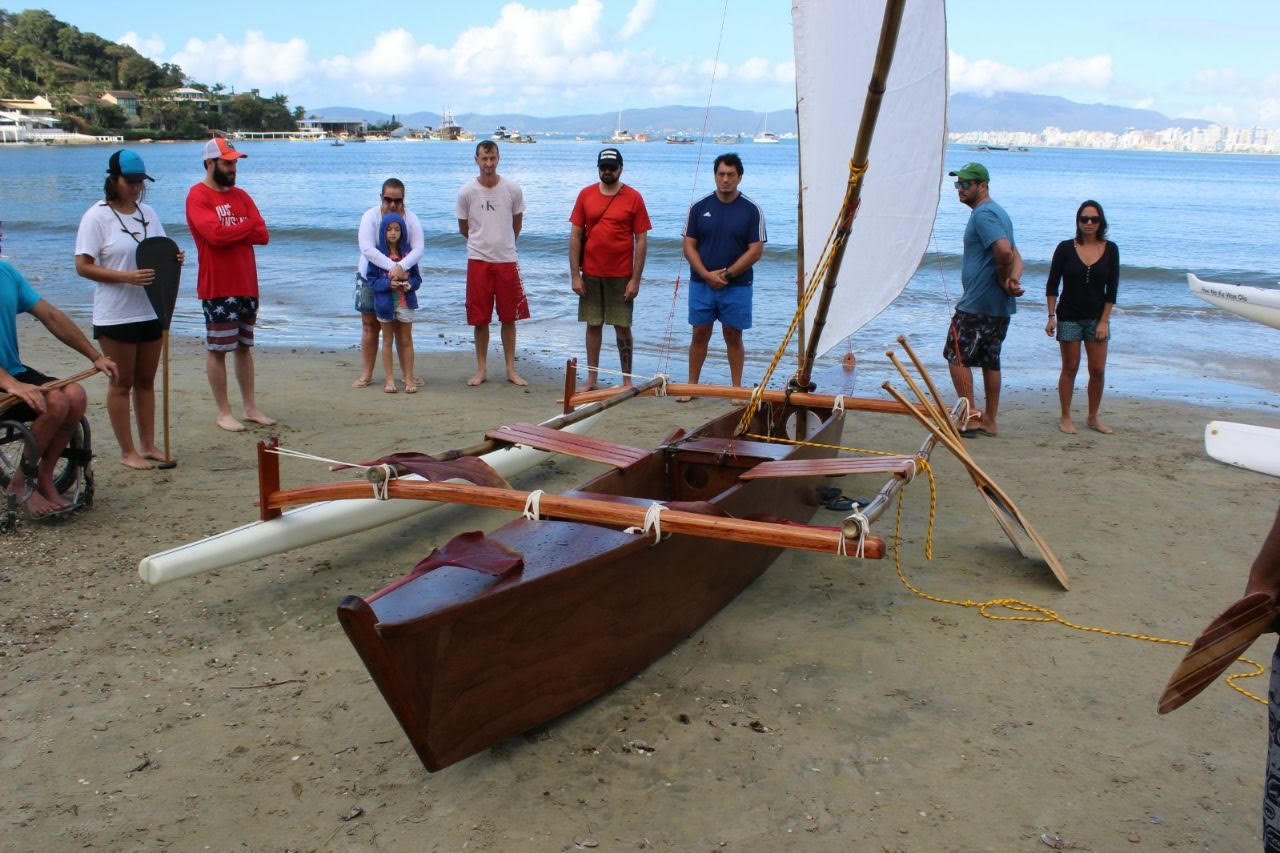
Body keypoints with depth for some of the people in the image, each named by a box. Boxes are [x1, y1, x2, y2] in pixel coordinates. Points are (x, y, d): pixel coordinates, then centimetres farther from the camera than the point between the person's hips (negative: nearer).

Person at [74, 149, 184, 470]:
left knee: (146, 380, 13)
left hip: (151, 311, 6)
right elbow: (83, 265, -12)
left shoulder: (147, 212, 9)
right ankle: (127, 452, 12)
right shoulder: (97, 216, -9)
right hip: (115, 315, -6)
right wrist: (127, 277, -25)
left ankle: (149, 446, 22)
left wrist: (174, 259, -5)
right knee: (122, 382, 4)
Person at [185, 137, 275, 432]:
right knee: (218, 349, 0)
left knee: (244, 347, 12)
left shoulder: (240, 195, 13)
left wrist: (230, 233, -12)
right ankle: (223, 412, 7)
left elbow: (262, 235, 3)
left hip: (247, 285, 7)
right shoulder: (198, 196, -7)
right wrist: (247, 225, -7)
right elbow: (215, 233, -22)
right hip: (218, 287, -6)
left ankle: (251, 407, 19)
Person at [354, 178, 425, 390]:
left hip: (401, 278, 1)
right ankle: (366, 374, 8)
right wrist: (392, 267, -36)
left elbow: (419, 248, -20)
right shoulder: (370, 216, -13)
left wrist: (401, 267, -37)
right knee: (370, 326, 2)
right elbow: (367, 249, -26)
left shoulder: (410, 218, -8)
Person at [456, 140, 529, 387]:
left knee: (509, 318, 6)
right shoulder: (466, 192, -4)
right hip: (478, 260, -1)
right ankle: (481, 369, 15)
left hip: (507, 260, 1)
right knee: (480, 319, 4)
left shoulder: (513, 189, -2)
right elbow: (463, 229, 8)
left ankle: (511, 369, 15)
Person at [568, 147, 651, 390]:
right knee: (593, 325, 9)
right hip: (591, 274, 2)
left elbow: (642, 240, -4)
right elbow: (575, 236, 4)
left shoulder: (633, 198, -3)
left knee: (622, 327, 3)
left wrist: (635, 279, -8)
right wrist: (575, 274, -2)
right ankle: (591, 379, 17)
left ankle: (627, 380, 12)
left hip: (621, 276, -2)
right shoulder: (585, 195, 3)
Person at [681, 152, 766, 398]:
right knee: (700, 335, 6)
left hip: (737, 286, -1)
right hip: (701, 283, 1)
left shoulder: (752, 210, -2)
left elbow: (756, 250, -6)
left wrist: (727, 274, -12)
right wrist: (706, 275, -12)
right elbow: (689, 246, 1)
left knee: (733, 336, 5)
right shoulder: (699, 207, 3)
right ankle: (692, 385, 14)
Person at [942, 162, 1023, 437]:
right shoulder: (998, 212, 18)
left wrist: (1002, 278, -12)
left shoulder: (982, 214, -14)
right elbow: (1016, 256, 14)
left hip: (976, 304, -10)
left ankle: (971, 416, -2)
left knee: (957, 356, -1)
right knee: (990, 360, 13)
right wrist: (1013, 280, -5)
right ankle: (990, 421, 19)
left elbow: (1004, 251, -30)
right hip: (1000, 306, 10)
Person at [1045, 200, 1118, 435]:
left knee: (1098, 371, 3)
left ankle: (1093, 417, 18)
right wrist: (1051, 316, -7)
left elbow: (1112, 289, 1)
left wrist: (1104, 321, -5)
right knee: (1070, 368, 3)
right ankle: (1066, 418, 13)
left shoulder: (1110, 249, 0)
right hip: (1069, 317, -2)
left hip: (1097, 318, 2)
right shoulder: (1066, 248, -4)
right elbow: (1052, 285, -1)